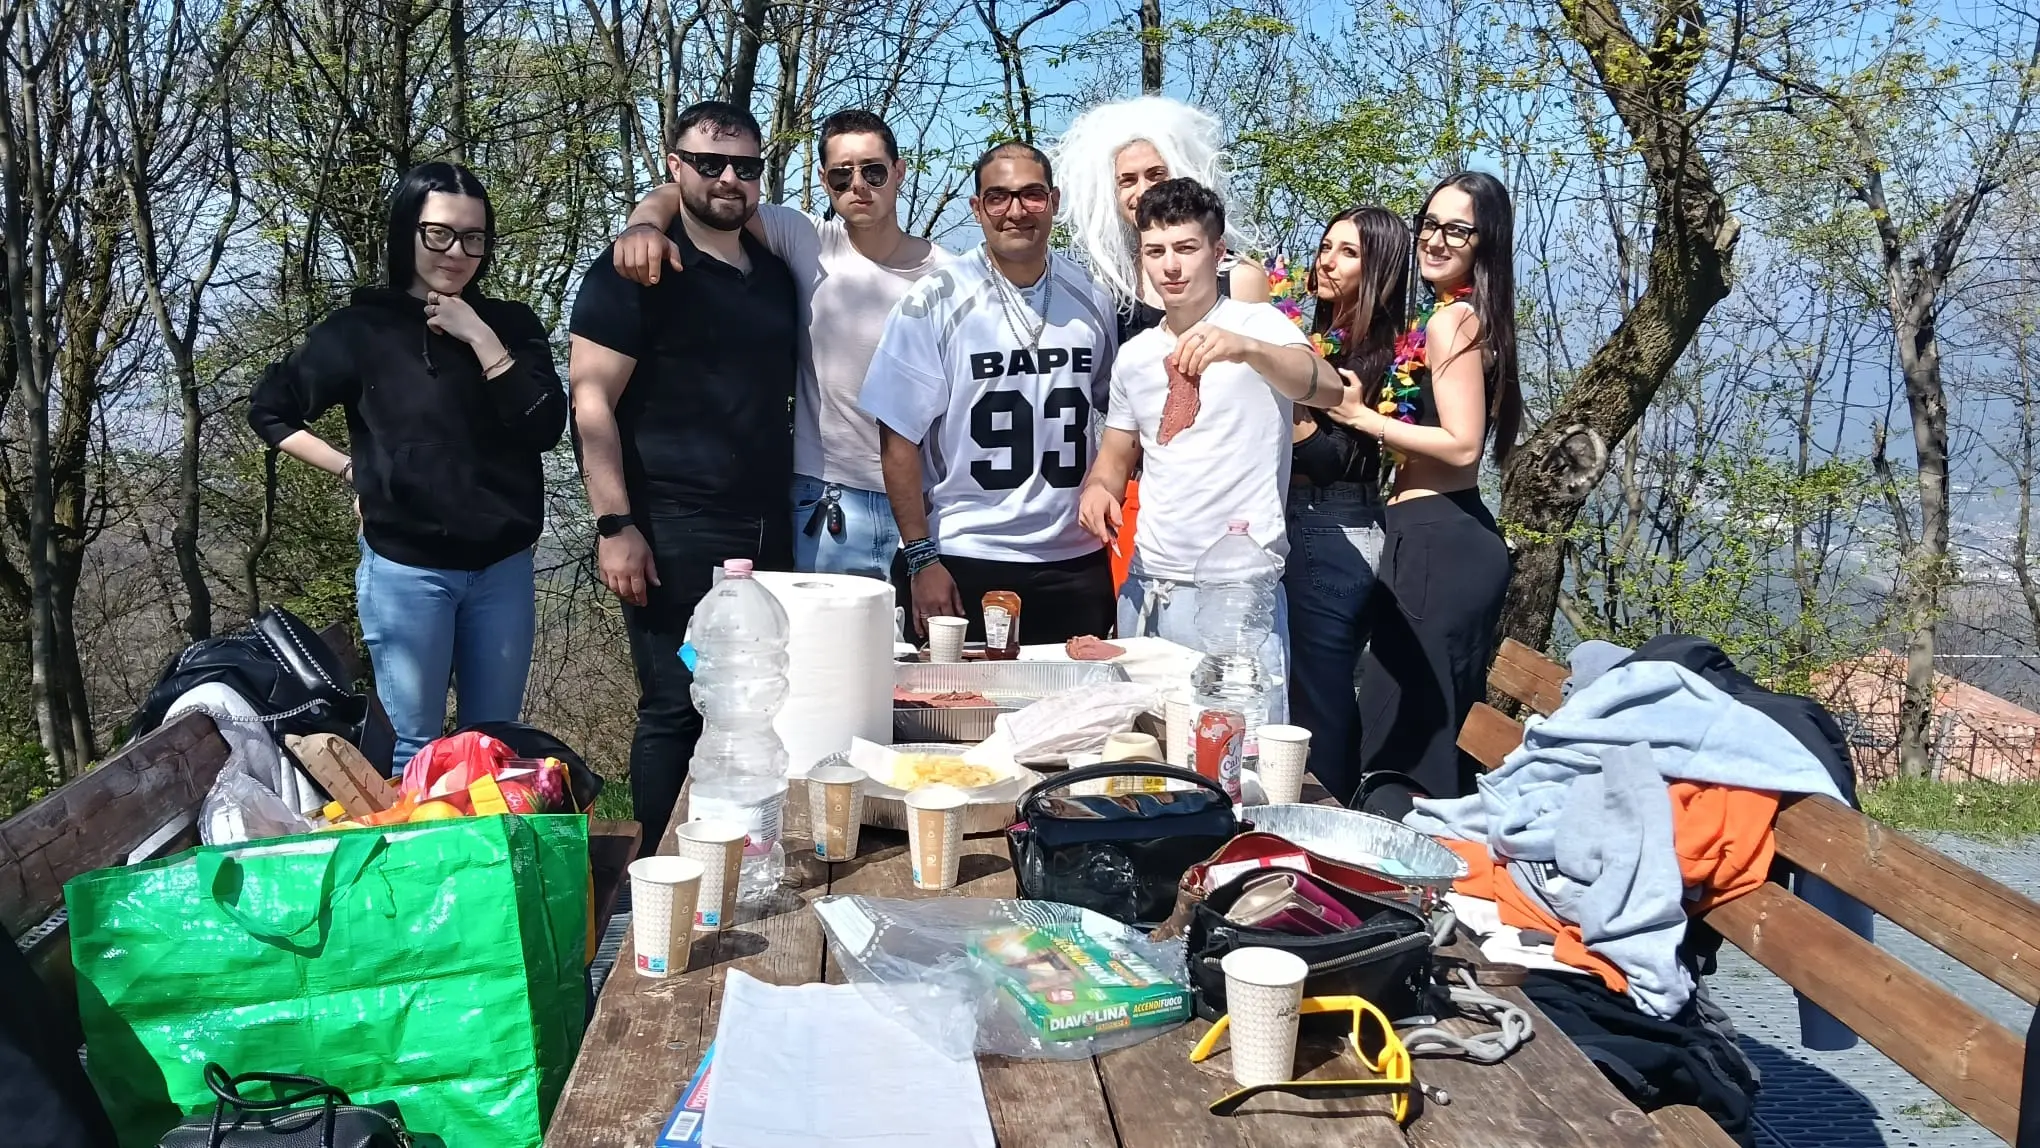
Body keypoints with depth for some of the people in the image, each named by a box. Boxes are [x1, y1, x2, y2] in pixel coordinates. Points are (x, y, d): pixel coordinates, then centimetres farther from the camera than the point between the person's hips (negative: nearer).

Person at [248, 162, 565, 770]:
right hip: (406, 568, -2)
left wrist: (480, 338, -13)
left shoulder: (511, 325, 5)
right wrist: (351, 469, -3)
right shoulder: (363, 329, -1)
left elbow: (546, 427, -9)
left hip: (502, 566, 3)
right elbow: (270, 409, 7)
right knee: (416, 750, 5)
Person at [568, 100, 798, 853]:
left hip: (767, 534, 6)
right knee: (675, 710, -1)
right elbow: (592, 400, -9)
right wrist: (615, 524, -16)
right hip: (673, 535, -6)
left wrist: (799, 509, 18)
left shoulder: (775, 276, 15)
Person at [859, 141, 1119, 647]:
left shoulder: (1089, 297, 6)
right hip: (967, 564, -3)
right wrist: (921, 559, -11)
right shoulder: (934, 302, -6)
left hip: (1077, 562, 4)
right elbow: (899, 437, -7)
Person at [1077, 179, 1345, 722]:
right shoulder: (1134, 355, 12)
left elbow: (1328, 389, -24)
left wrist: (1245, 349, -42)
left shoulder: (1258, 325, -5)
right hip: (1145, 588, 6)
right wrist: (1098, 487, -3)